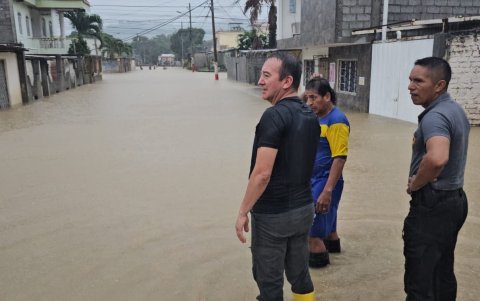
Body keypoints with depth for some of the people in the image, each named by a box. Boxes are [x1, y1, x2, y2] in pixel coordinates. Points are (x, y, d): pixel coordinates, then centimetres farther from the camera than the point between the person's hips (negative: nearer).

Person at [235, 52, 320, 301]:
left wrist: (243, 211, -14)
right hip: (303, 208, 8)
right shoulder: (310, 116, 7)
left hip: (272, 214, -8)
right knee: (300, 275, 20)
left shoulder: (274, 115, -20)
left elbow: (262, 173, -24)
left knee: (269, 281, 8)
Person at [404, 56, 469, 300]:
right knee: (443, 274, 21)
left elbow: (437, 158, -41)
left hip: (432, 205, -10)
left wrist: (415, 184, -22)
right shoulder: (455, 110, 10)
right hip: (454, 199, 10)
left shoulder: (434, 116, -22)